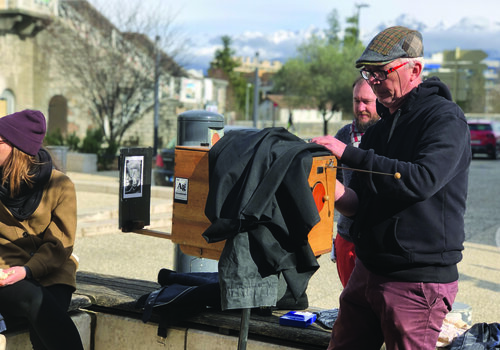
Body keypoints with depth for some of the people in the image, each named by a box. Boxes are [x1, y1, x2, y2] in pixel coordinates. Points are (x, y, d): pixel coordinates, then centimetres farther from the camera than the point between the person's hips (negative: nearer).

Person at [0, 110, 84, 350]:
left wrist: (27, 270, -19)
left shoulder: (60, 186, 1)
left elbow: (60, 246, -1)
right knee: (36, 301, -33)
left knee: (42, 326, -30)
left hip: (50, 274, 0)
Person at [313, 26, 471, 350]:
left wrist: (349, 154, -24)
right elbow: (358, 205, 12)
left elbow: (422, 179, -27)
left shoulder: (446, 118, -10)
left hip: (418, 283, -7)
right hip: (368, 271, 8)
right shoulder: (379, 129, 14)